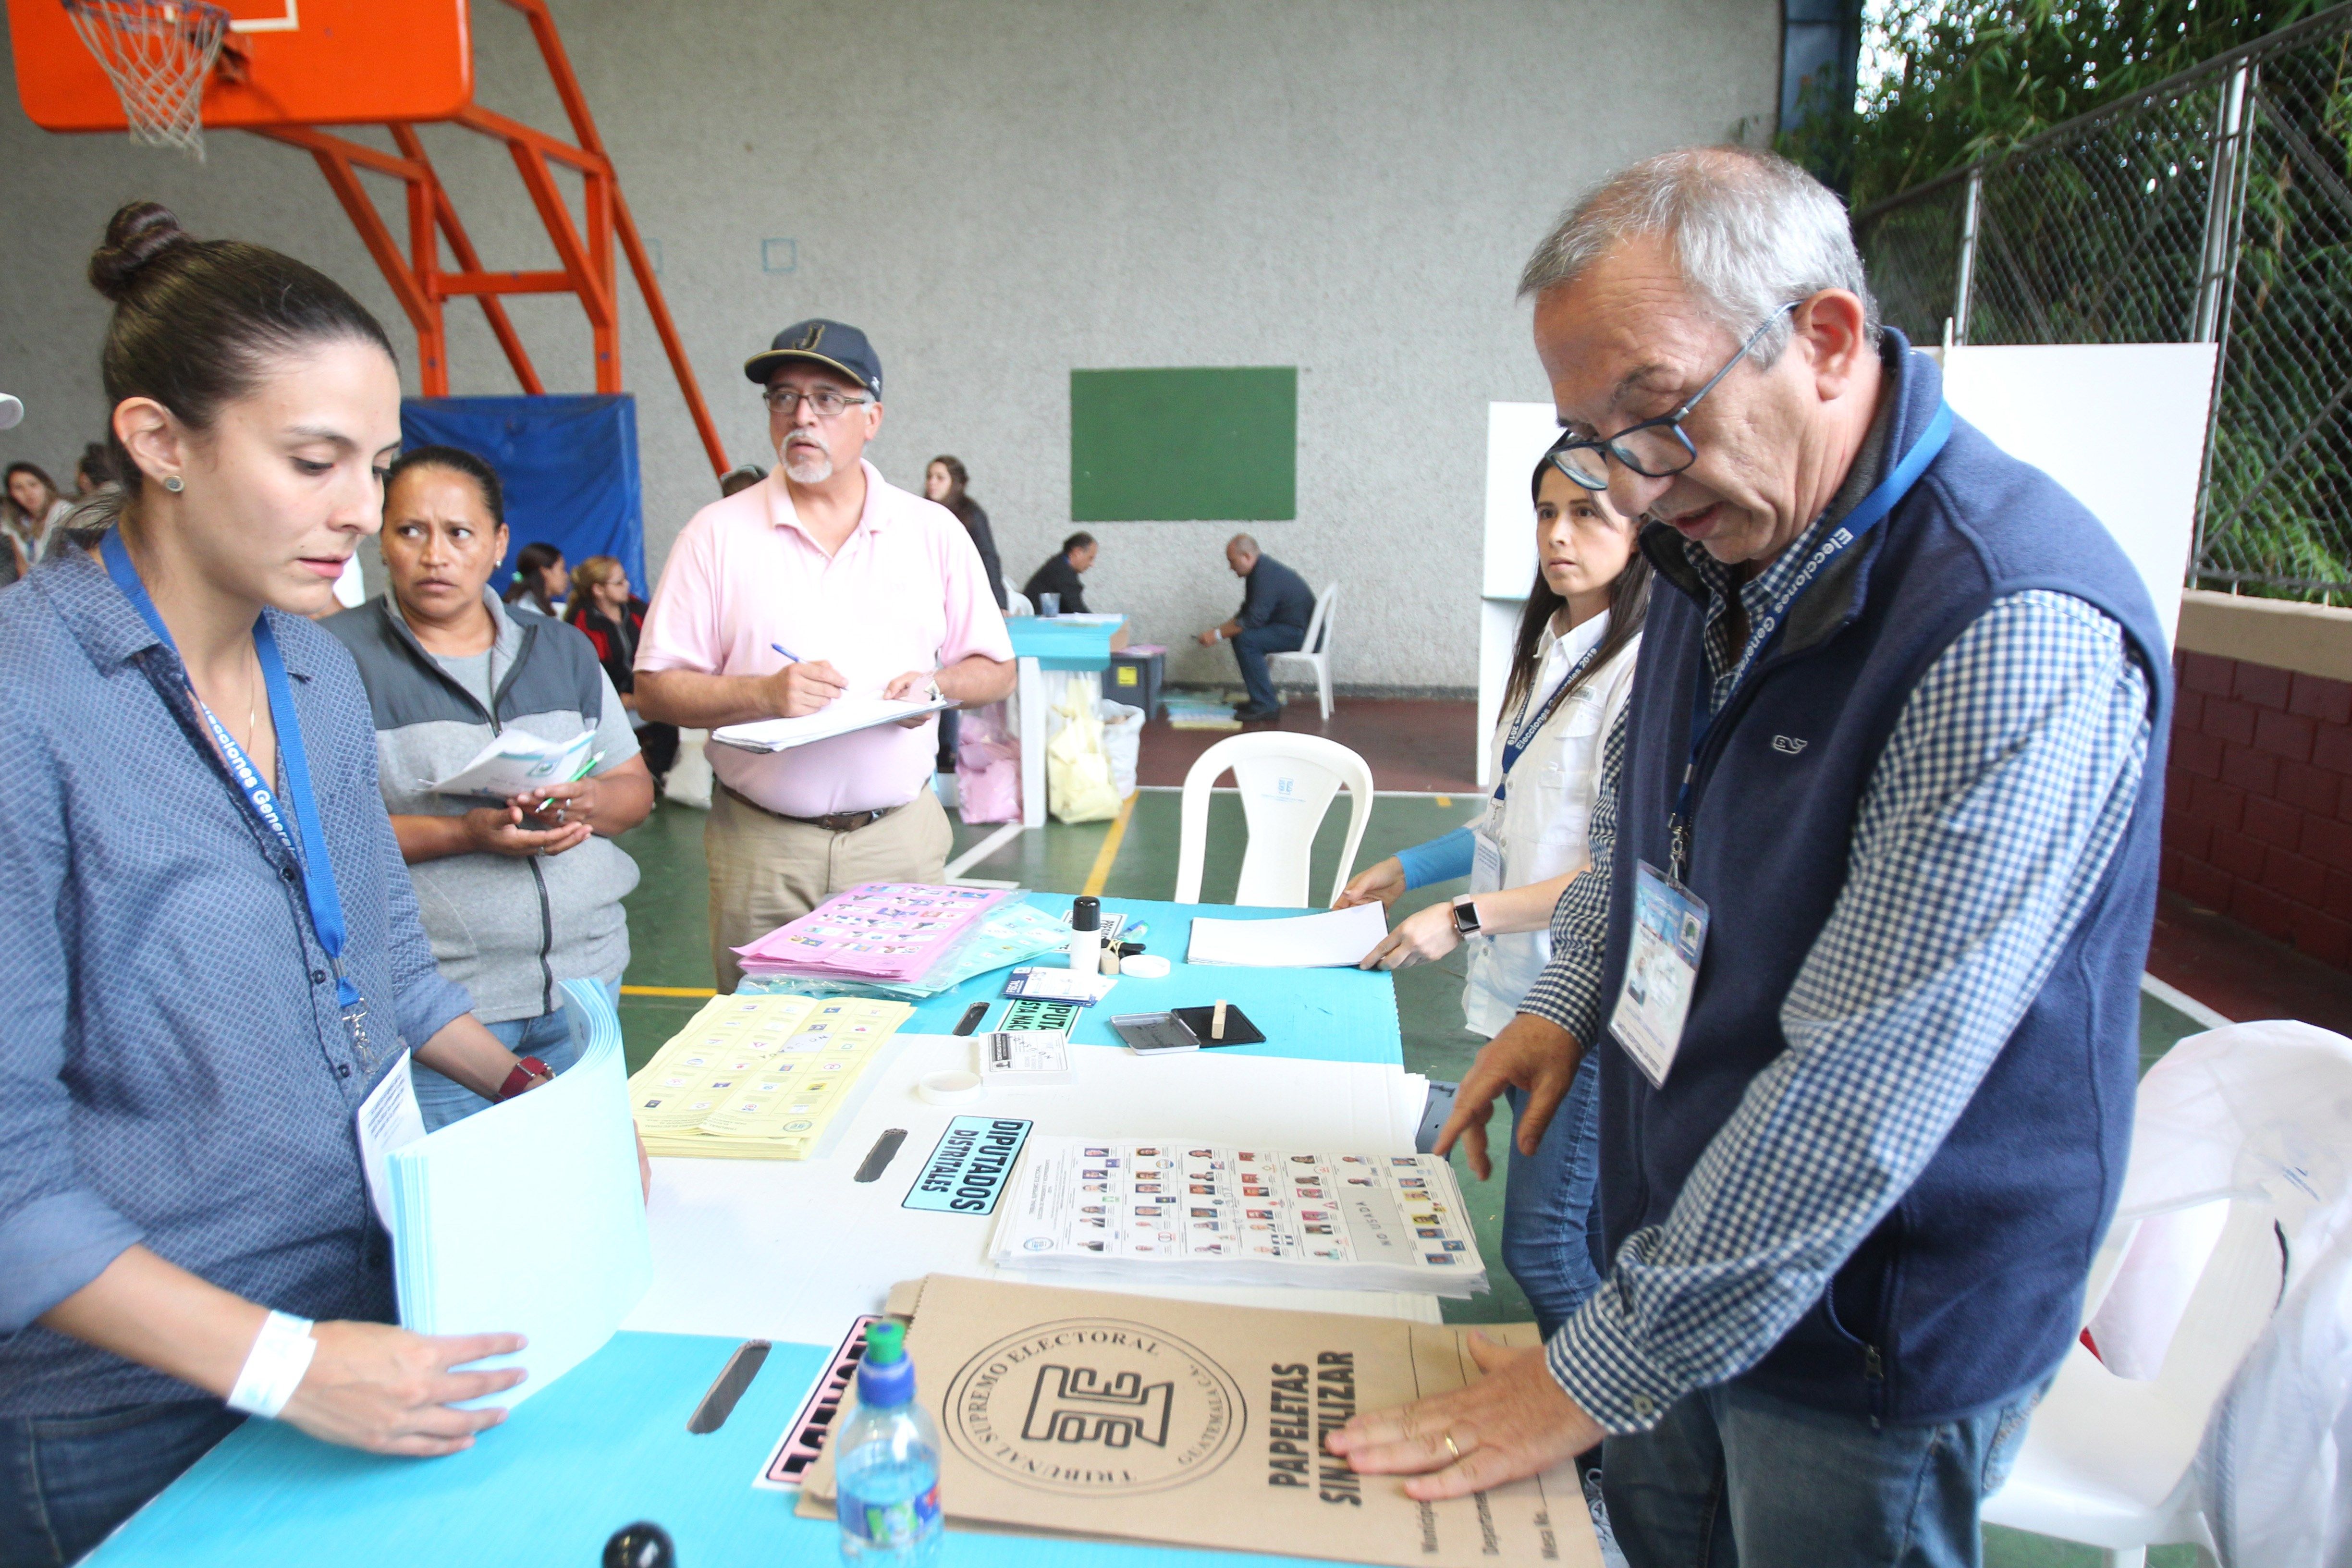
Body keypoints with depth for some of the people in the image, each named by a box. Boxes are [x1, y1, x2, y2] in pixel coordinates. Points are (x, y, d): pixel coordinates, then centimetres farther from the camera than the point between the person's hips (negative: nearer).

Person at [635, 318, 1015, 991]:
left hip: (900, 836, 1)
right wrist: (764, 694, -16)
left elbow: (996, 668, 10)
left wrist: (938, 685, -10)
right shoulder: (720, 532, 1)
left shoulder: (934, 531, 5)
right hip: (760, 846, -1)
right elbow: (655, 688, 0)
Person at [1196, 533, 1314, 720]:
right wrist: (1219, 631, 6)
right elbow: (1246, 612, 18)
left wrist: (1218, 635, -18)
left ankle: (1265, 705, -20)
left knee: (1246, 640, -24)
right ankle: (1261, 698, 15)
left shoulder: (1266, 576, -21)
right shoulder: (1259, 570, 11)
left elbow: (1254, 619, -26)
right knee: (1239, 633, 14)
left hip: (1301, 634, -11)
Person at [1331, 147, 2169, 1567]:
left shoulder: (2024, 639, -29)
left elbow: (1858, 1099, -30)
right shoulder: (1728, 543, -2)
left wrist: (1597, 1376, -23)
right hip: (1695, 1242, 7)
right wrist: (1571, 999, 6)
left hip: (1871, 1343, -7)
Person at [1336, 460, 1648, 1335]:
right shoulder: (1552, 651, 12)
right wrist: (1409, 870, 16)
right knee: (1587, 1230, 19)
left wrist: (1464, 918, -19)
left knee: (1540, 1243, -3)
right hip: (1522, 980, 9)